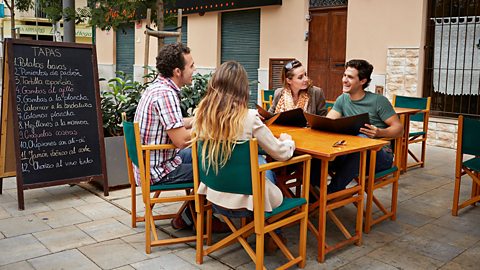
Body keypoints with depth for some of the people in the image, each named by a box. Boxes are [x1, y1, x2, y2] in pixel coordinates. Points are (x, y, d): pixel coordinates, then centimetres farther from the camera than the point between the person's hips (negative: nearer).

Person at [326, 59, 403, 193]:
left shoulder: (378, 100, -5)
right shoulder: (342, 100, 10)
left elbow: (399, 128, -7)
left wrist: (379, 133, -28)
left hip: (381, 154, -3)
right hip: (354, 153, 4)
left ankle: (333, 191, -31)